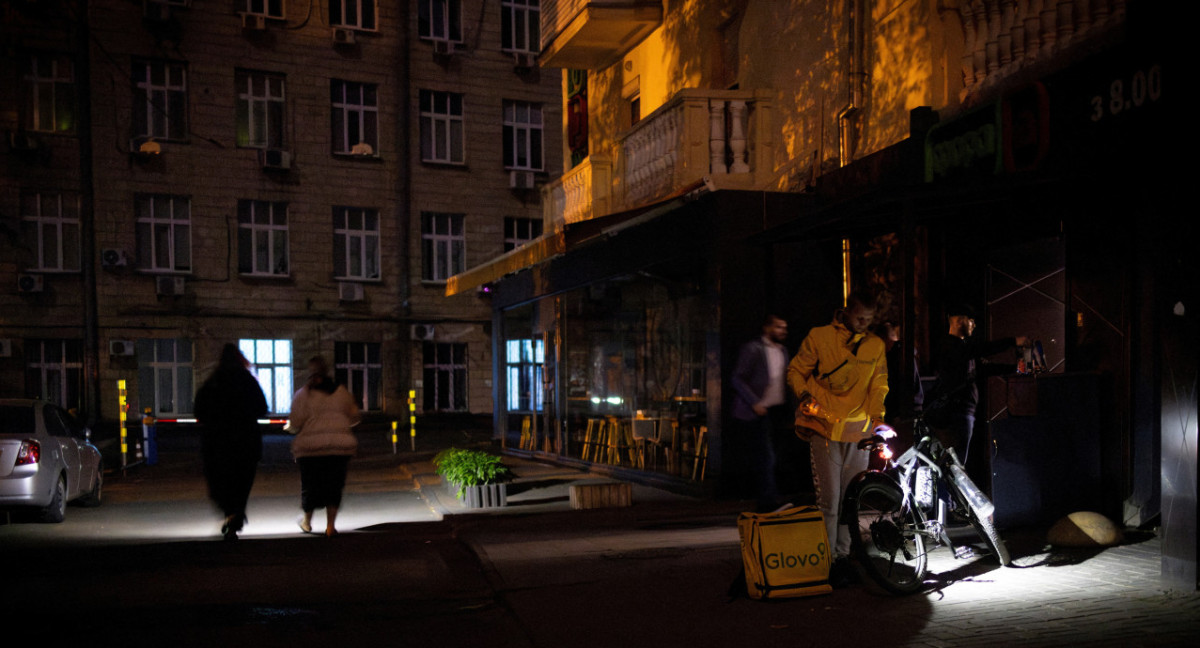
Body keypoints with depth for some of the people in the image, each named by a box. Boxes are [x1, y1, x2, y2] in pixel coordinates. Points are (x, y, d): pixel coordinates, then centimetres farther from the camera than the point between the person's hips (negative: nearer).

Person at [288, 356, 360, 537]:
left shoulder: (303, 394, -2)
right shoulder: (341, 391, 7)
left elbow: (295, 423, -6)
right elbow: (354, 418, 13)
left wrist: (289, 426, 16)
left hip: (310, 446, -1)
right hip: (340, 446, 1)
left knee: (310, 483, 13)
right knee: (334, 484, 6)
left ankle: (307, 521, 32)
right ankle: (330, 525, -1)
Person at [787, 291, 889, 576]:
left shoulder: (875, 345, 11)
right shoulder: (819, 337, 1)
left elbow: (878, 385, 12)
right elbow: (795, 371, 7)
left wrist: (877, 416, -4)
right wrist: (805, 396, -12)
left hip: (859, 431, 4)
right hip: (825, 428, -4)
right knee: (829, 498, -7)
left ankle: (843, 555, 20)